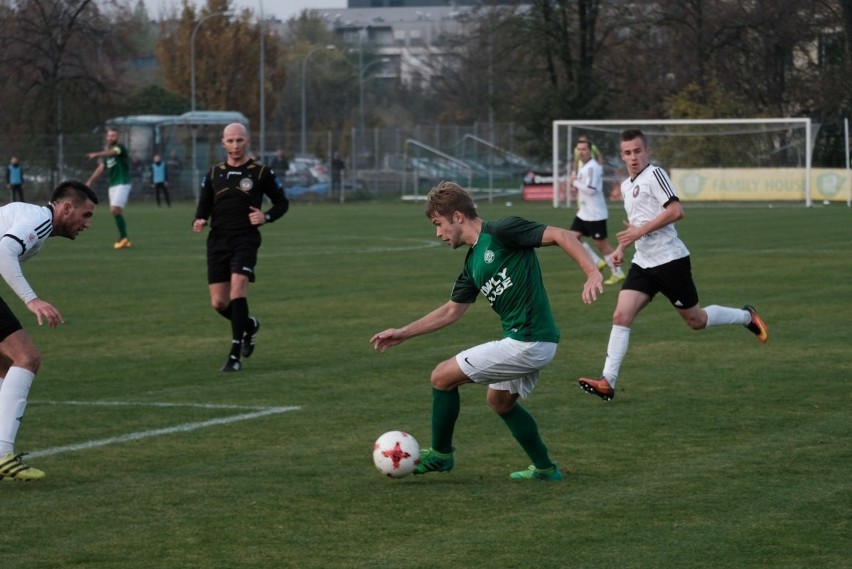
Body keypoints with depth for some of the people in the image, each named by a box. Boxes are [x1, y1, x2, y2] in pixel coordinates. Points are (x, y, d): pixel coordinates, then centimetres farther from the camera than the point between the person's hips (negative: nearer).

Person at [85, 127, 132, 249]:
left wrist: (96, 154, -48)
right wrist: (90, 181, -5)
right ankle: (125, 240, 9)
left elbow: (112, 152, -31)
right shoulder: (107, 153, 15)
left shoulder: (120, 147, -9)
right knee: (118, 213, 5)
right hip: (113, 185, 8)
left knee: (115, 210, -18)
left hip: (122, 184, -8)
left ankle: (123, 237, -13)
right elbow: (101, 168, 8)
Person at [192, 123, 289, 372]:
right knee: (219, 303, 1)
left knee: (237, 289, -21)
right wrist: (199, 221, -6)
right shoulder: (214, 173, 11)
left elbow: (282, 202, 9)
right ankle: (249, 325, 34)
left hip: (246, 240, -4)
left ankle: (235, 356, -16)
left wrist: (266, 217, -10)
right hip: (218, 241, 4)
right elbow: (204, 205, 17)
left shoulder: (260, 172, 2)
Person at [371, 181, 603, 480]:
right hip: (533, 343, 10)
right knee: (500, 400, 30)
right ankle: (545, 468, 34)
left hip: (526, 343, -10)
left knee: (443, 376, -1)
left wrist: (592, 273, -27)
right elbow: (451, 310, 25)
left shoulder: (502, 232, -11)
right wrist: (402, 333, 26)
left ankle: (440, 454, 17)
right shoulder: (473, 263, 15)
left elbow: (561, 235, -16)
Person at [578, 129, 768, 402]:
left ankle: (746, 317, 30)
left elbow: (676, 211, -21)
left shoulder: (654, 174, -11)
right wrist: (622, 247, 17)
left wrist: (640, 231, -22)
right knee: (621, 316, -9)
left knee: (696, 320, 5)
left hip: (669, 259, -7)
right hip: (643, 263, 7)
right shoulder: (626, 185, 16)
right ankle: (608, 382, -14)